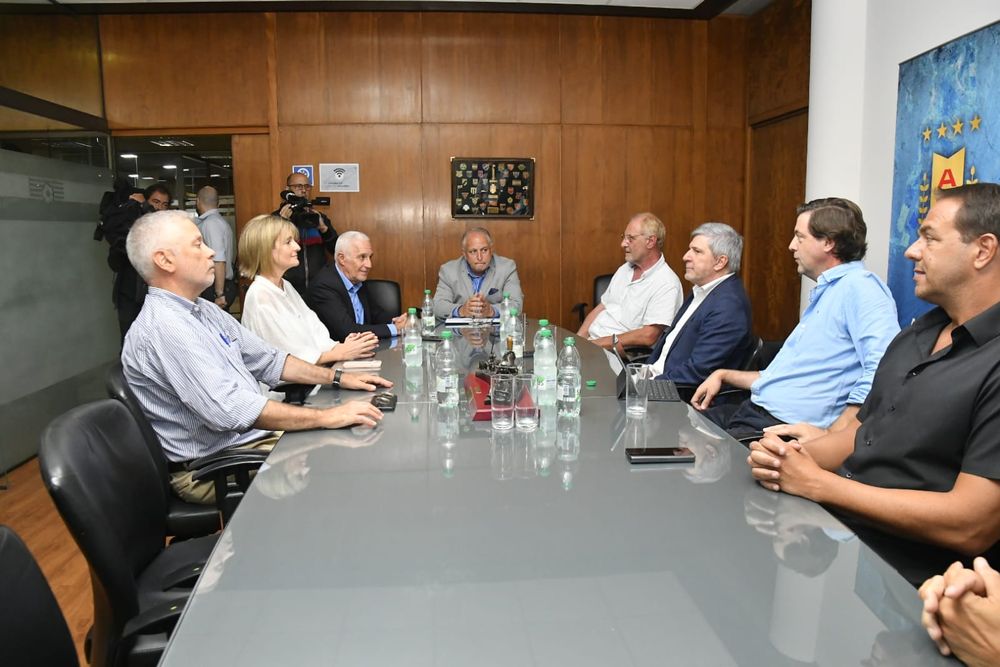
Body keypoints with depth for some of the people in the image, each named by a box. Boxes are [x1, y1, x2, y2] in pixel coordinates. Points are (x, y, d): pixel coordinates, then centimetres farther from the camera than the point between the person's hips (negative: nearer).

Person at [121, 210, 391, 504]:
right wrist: (327, 417, -28)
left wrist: (338, 378, 7)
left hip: (255, 436, 9)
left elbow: (268, 360, 17)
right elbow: (229, 410, -31)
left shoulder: (205, 311, 11)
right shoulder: (162, 327, -21)